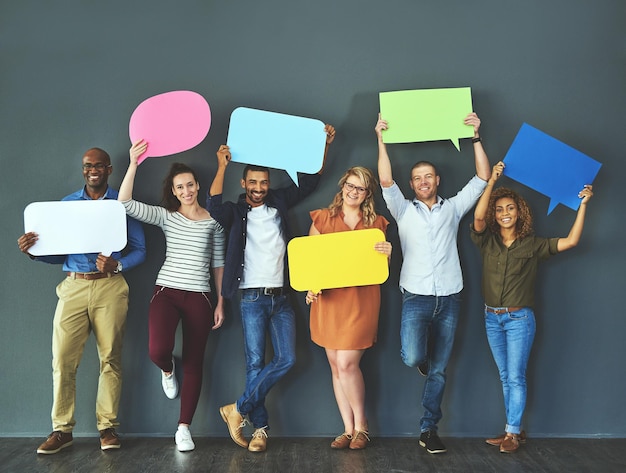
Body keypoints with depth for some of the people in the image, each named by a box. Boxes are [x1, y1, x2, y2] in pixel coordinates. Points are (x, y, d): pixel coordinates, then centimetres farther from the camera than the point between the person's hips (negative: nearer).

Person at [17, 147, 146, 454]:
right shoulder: (67, 204, 15)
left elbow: (139, 250, 5)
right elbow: (57, 253, 14)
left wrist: (117, 265, -14)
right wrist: (34, 250, -6)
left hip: (110, 288, -1)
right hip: (73, 287, 2)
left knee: (110, 358, 0)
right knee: (63, 359, -4)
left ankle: (107, 427, 10)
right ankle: (62, 430, 6)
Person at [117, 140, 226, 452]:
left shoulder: (213, 220, 5)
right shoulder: (166, 216, 3)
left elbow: (218, 263, 9)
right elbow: (126, 204, -11)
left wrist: (221, 303, 5)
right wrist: (134, 163, -17)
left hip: (199, 297, 1)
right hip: (166, 292, -1)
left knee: (194, 363, 3)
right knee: (158, 350, -23)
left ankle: (184, 428, 15)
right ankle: (167, 370, 17)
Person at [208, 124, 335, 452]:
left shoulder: (279, 203, 11)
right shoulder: (236, 212, 2)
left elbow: (310, 180, 11)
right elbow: (213, 205, -20)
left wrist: (324, 144, 2)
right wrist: (222, 166, -23)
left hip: (280, 297, 3)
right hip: (252, 299, -3)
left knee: (286, 359, -7)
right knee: (255, 363, -3)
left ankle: (238, 409, 3)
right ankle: (260, 427, 7)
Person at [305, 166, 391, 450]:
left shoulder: (376, 224, 9)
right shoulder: (322, 219, 9)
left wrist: (387, 255, -10)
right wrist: (310, 287, -8)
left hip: (361, 301, -2)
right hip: (328, 300, 2)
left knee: (347, 363, -9)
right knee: (336, 367, 5)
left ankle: (361, 426, 11)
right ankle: (348, 429, 16)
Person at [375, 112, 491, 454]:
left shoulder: (453, 208, 12)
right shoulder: (403, 210, 8)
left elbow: (482, 178, 5)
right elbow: (386, 181, -7)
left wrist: (476, 137, 0)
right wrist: (381, 140, -7)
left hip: (449, 298, 2)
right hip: (416, 297, -2)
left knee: (438, 370, 6)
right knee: (412, 357, -22)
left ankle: (428, 430, 18)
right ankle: (421, 356, 17)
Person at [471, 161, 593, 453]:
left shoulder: (533, 245, -2)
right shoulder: (487, 242, 1)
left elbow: (570, 241, -8)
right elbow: (478, 217, -17)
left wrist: (583, 204, -11)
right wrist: (492, 180, -15)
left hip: (519, 319, -3)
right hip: (492, 319, 3)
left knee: (516, 377, -3)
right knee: (505, 377, 11)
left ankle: (512, 433, 6)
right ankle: (514, 431, 20)